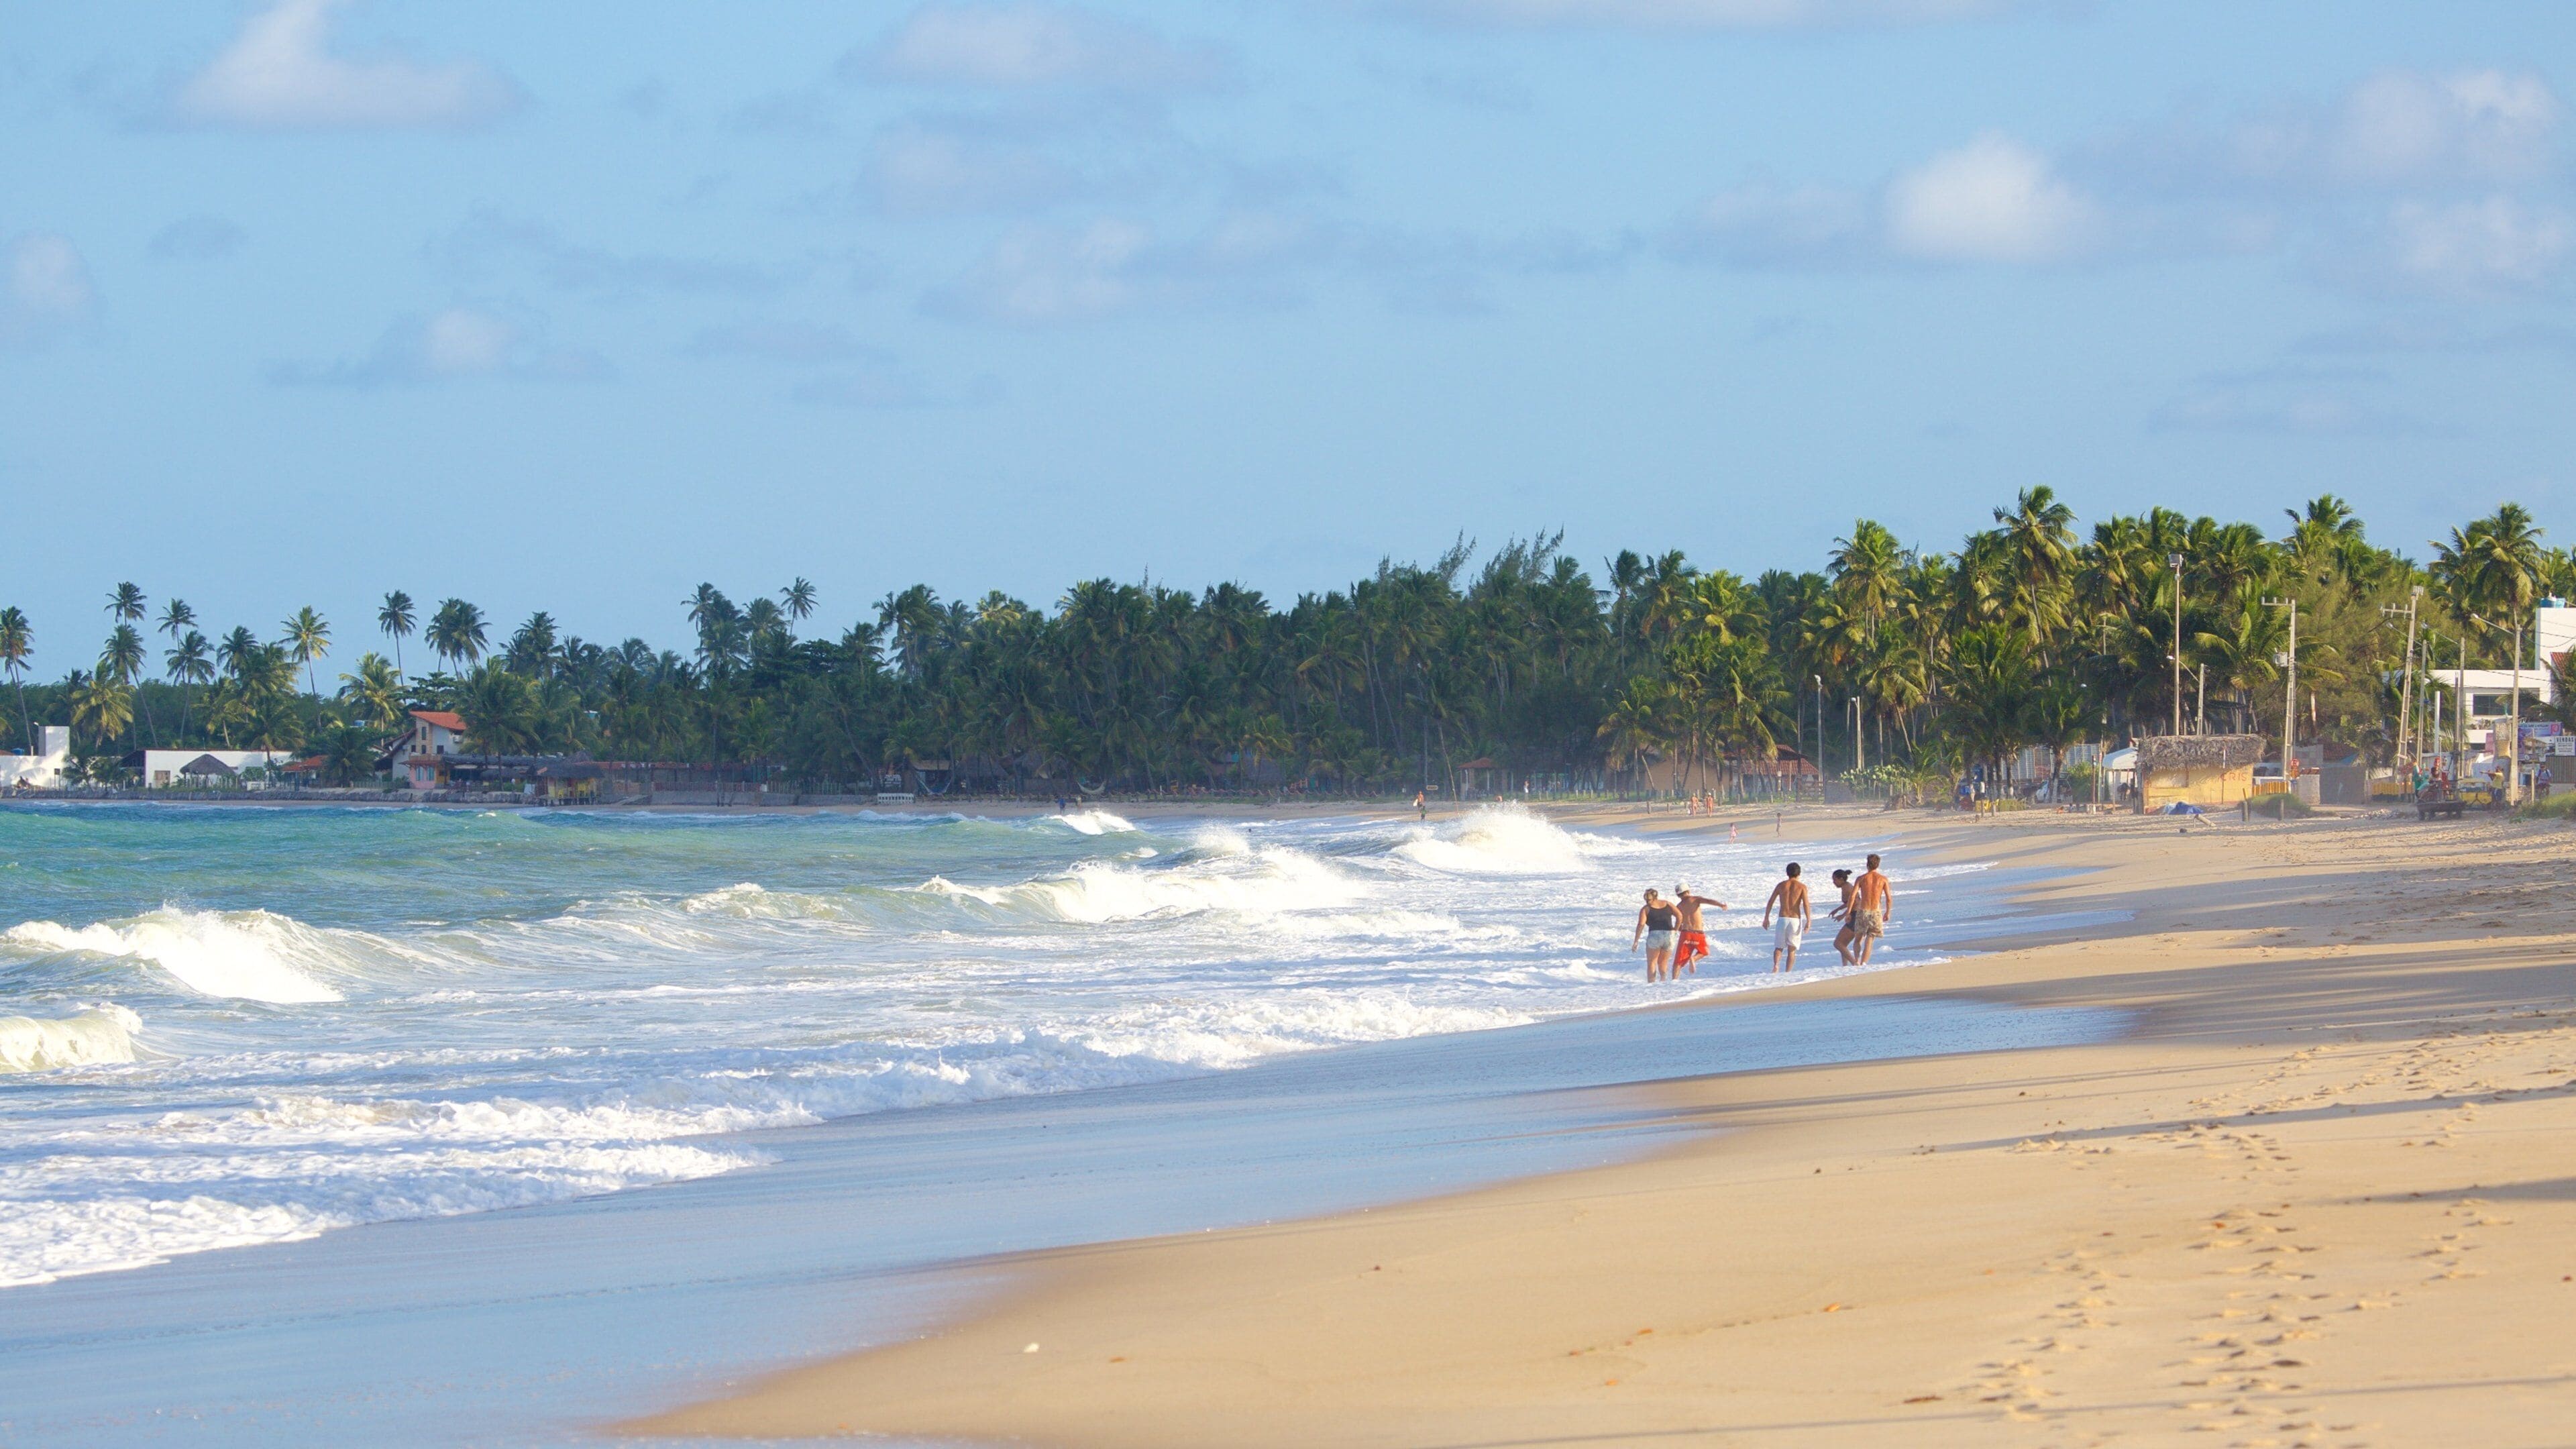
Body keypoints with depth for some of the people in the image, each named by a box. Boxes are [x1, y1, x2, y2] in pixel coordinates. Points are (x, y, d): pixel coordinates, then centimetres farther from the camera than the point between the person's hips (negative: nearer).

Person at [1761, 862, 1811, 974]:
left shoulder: (1781, 885, 5)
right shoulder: (1802, 886, -1)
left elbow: (1770, 902, 7)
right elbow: (1806, 904, -11)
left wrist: (1766, 918, 16)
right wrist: (1808, 922, -11)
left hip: (1782, 919, 1)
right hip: (1796, 920, -1)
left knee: (1779, 947, 11)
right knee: (1792, 950, 9)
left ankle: (1776, 965, -18)